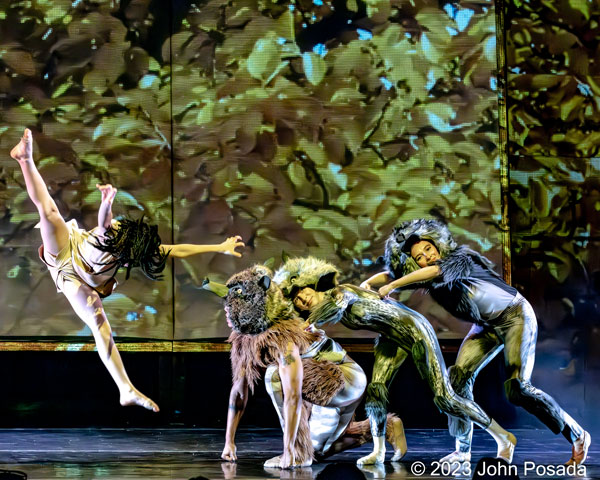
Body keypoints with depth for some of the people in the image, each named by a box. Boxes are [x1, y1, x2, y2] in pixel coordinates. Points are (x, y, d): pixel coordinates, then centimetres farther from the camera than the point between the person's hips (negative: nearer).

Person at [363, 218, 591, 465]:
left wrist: (392, 286, -44)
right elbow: (389, 274, -3)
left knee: (516, 389, -17)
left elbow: (436, 271, -45)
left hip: (515, 315, -7)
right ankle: (462, 449, 0)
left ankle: (577, 436, -3)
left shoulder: (459, 259, -26)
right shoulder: (426, 278, -6)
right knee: (459, 375, -9)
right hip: (486, 326, 7)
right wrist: (367, 283, -22)